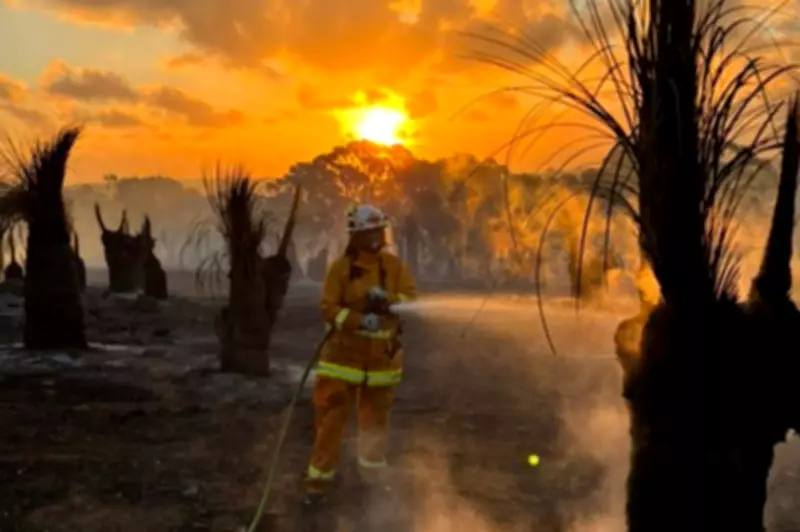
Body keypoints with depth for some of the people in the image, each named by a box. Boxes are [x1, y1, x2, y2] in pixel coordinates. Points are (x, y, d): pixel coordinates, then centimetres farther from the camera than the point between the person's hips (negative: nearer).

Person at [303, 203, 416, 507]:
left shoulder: (394, 266, 0)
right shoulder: (341, 268, -11)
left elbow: (412, 299, -5)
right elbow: (328, 309, -15)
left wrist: (388, 300, -25)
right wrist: (359, 320, -30)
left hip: (382, 357, 3)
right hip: (343, 355, -3)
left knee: (375, 419, 17)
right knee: (331, 418, -1)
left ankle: (373, 478, 35)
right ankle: (319, 480, 12)